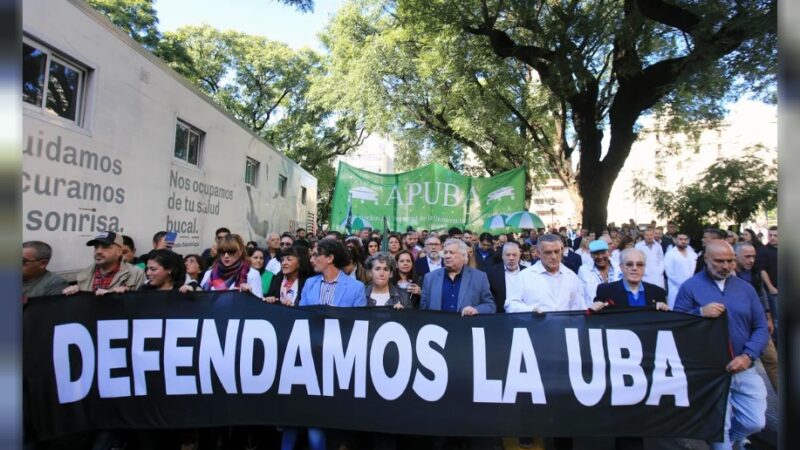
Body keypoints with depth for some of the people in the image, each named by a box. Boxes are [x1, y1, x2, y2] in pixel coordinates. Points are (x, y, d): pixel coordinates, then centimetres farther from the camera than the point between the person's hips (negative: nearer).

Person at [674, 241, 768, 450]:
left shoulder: (746, 288, 5)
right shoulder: (690, 287, -7)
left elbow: (761, 328, 5)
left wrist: (748, 356, -10)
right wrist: (700, 312, -24)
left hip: (743, 368, 4)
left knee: (754, 423, 8)